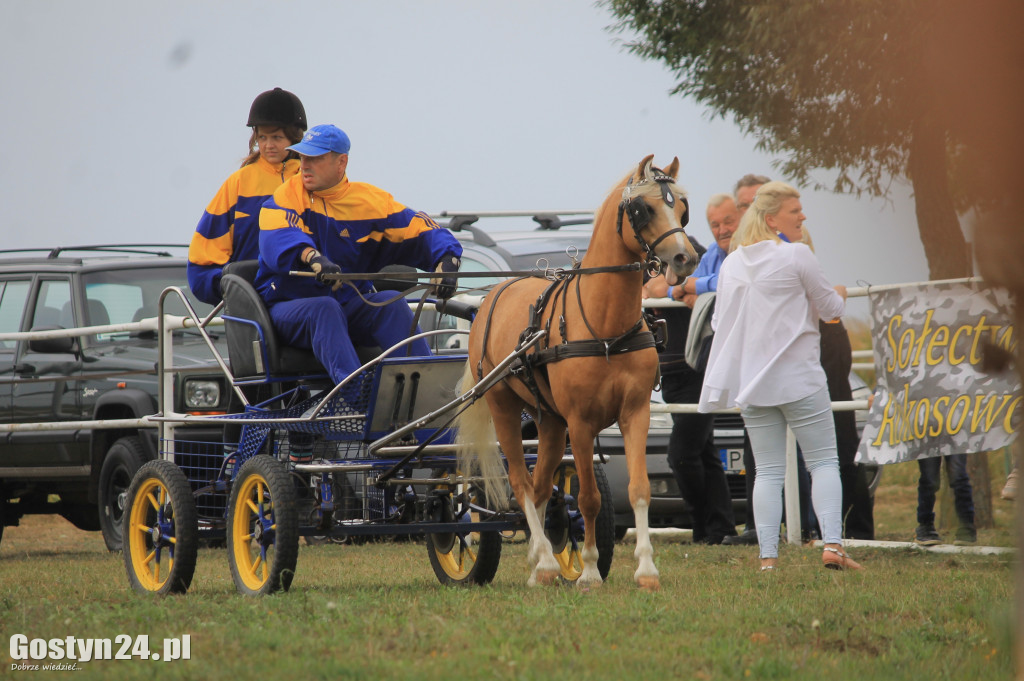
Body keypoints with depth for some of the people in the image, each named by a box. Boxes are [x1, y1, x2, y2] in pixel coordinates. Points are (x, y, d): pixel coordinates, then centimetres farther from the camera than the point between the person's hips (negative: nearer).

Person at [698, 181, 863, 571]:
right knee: (824, 461, 2)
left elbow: (722, 321, 16)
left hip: (752, 379, 5)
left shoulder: (732, 263, 8)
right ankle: (832, 543, -11)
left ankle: (767, 556, -1)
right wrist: (839, 297, 21)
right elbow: (830, 308, -2)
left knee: (768, 471, 7)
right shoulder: (797, 256, -10)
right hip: (799, 378, -5)